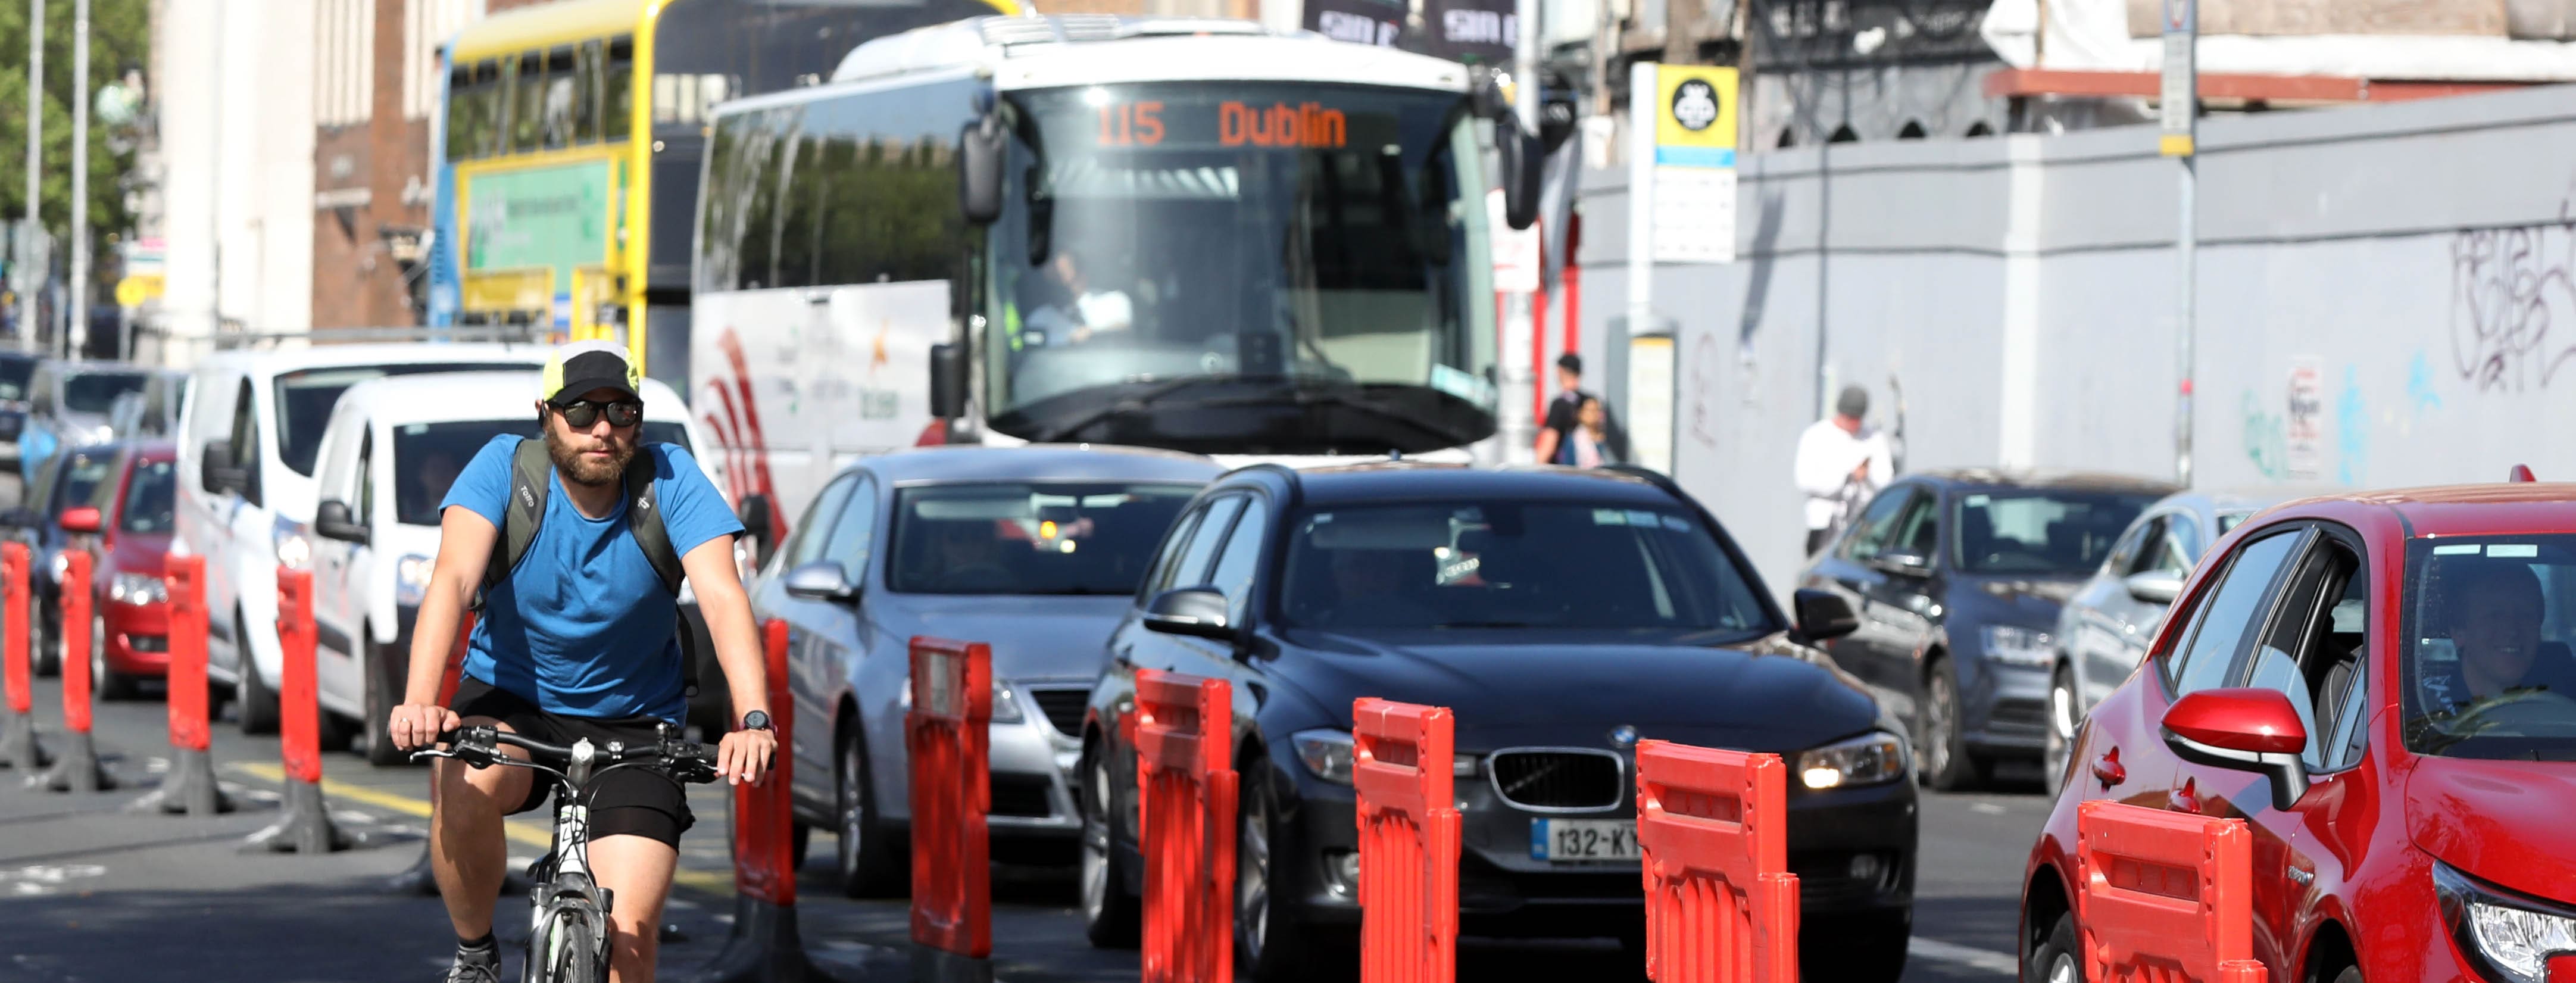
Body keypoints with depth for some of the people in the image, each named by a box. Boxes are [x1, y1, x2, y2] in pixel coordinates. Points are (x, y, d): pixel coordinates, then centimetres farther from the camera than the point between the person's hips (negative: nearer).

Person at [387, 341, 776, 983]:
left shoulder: (670, 480, -14)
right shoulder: (505, 468, -14)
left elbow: (723, 598, -24)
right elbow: (454, 577, -29)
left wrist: (753, 721, -42)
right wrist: (419, 703, -46)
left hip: (631, 724, 0)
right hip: (511, 700, 0)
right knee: (465, 786, -34)